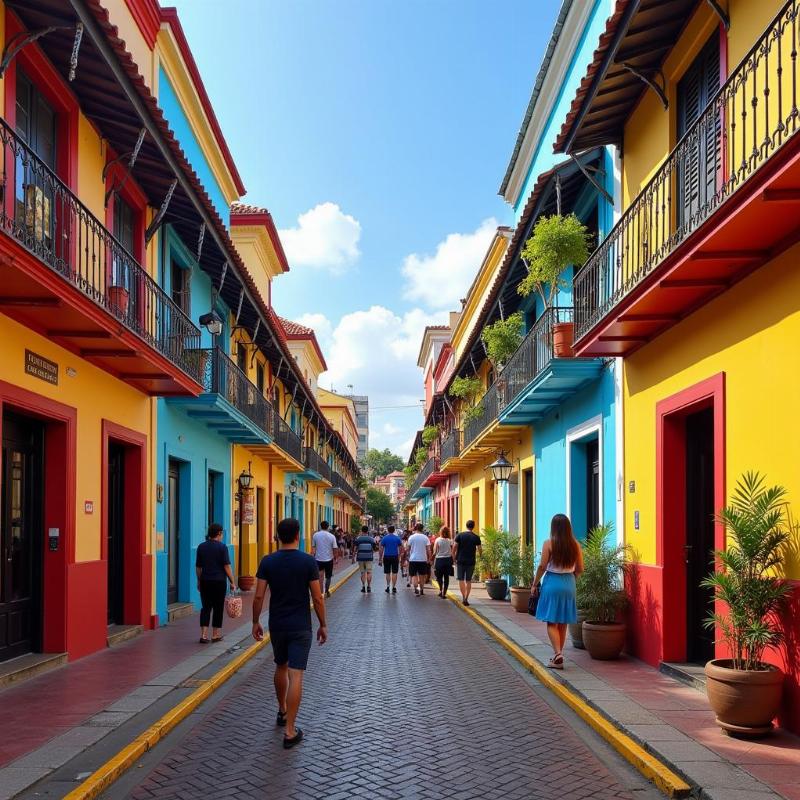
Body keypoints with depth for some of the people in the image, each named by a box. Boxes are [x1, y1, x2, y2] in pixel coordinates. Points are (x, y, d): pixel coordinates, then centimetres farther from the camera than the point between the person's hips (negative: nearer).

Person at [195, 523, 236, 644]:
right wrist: (232, 582, -5)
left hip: (205, 581, 4)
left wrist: (199, 581, 18)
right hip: (219, 581, -3)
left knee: (206, 607, 7)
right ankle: (216, 635, 13)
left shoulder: (201, 547, 4)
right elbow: (227, 566, -11)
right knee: (218, 608, 7)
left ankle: (204, 634, -3)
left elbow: (198, 567, 8)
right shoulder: (222, 547, -8)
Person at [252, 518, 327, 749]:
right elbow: (317, 598, -8)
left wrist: (255, 622, 9)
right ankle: (290, 731, -5)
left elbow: (259, 596, -4)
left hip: (277, 625, 3)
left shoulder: (267, 562, -4)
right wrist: (323, 625, 3)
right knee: (295, 675, -4)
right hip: (300, 627, -3)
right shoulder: (308, 561, -10)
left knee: (280, 667, 24)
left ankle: (282, 712, 41)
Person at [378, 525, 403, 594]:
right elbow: (400, 549, 3)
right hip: (395, 557, 0)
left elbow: (381, 550, -2)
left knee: (387, 573, 12)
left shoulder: (384, 538, -1)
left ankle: (388, 587, 10)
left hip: (386, 557, 0)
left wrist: (380, 559, 3)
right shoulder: (398, 538, 1)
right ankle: (394, 587, 0)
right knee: (394, 573, 3)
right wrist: (399, 557, 15)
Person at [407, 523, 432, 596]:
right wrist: (429, 559, 5)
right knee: (422, 575, 15)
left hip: (413, 559, -2)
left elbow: (409, 548, 3)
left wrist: (408, 557, 18)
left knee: (414, 575, 0)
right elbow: (428, 549, -2)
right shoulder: (425, 537, -1)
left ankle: (416, 589, -20)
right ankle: (421, 590, 23)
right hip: (423, 559, 2)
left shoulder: (411, 537, -4)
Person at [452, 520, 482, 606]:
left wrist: (454, 558, 6)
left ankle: (463, 597, -6)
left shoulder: (460, 535, -3)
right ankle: (466, 599, 6)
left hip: (460, 561, -1)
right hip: (471, 561, 1)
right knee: (468, 580, 8)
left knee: (461, 579, 6)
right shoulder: (476, 537, -1)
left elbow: (454, 548, -4)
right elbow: (479, 549, 3)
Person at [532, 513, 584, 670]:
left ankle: (558, 654, -14)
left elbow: (542, 566, -10)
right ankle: (558, 655, 21)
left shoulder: (549, 544, -10)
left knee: (552, 622, 1)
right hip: (569, 584, 4)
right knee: (563, 623, 13)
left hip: (552, 583, -4)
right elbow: (580, 569, 4)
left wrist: (534, 584, 1)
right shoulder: (575, 545, 0)